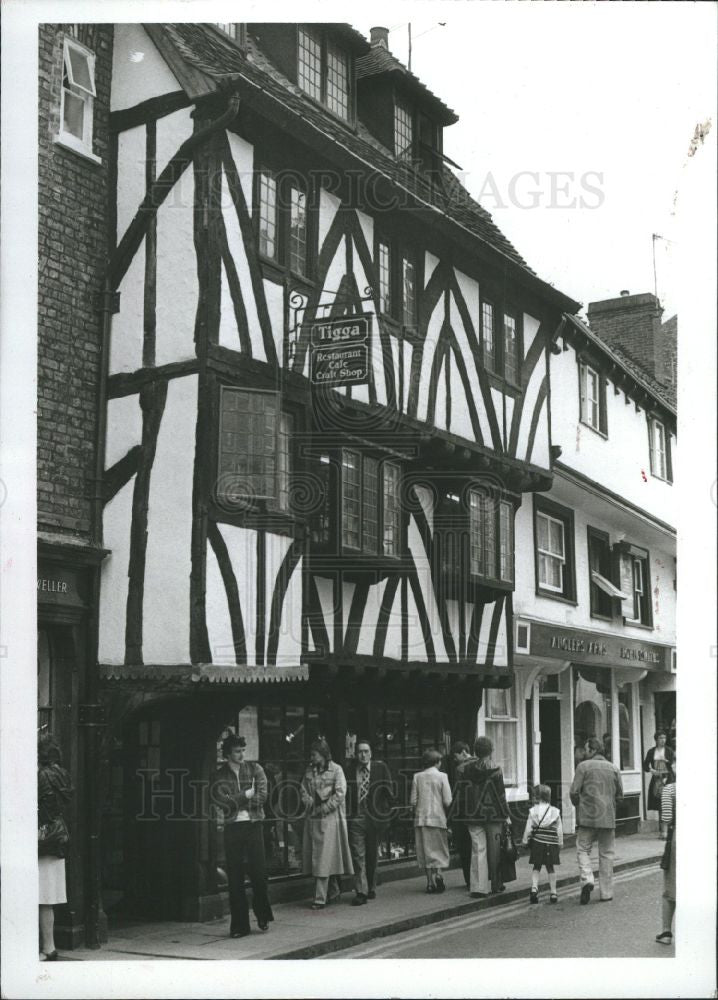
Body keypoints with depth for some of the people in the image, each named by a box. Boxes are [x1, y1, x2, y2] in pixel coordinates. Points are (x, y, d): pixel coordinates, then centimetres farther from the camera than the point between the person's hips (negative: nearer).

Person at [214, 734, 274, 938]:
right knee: (235, 878, 1)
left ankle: (263, 916, 21)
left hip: (253, 824, -1)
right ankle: (239, 925, 8)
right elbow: (223, 800, -9)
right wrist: (247, 794, -10)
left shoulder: (255, 769, 4)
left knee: (258, 873, -2)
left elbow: (262, 797, -7)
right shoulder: (221, 775, 5)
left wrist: (236, 800, -9)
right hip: (232, 827, 1)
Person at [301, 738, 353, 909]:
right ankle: (334, 890, 23)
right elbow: (304, 791, 12)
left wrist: (322, 809, -12)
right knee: (314, 856, 8)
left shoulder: (336, 770, -4)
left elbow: (340, 794, -11)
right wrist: (312, 803, -6)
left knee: (324, 858, -7)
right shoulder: (309, 771, 11)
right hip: (312, 818, 6)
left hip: (329, 818, -6)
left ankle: (320, 898, -5)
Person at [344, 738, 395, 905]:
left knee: (372, 855, 13)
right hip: (355, 818, -1)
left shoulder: (380, 767, 0)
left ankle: (371, 888, 27)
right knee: (358, 855, -6)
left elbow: (389, 791, 2)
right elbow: (344, 792, 3)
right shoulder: (350, 769, -1)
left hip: (375, 817, 1)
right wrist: (346, 813, -3)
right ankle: (361, 892, -5)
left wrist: (388, 810, -3)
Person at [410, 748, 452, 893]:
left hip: (421, 818, 3)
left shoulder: (417, 777, 2)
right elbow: (447, 801, -8)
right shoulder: (442, 776, -6)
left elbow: (413, 801, 1)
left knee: (426, 851, 8)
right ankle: (436, 875, -12)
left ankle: (430, 881, 8)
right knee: (438, 849, 6)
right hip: (437, 817, -3)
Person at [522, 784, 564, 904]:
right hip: (551, 843, 1)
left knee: (536, 867, 10)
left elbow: (528, 828, -4)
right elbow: (559, 829, 2)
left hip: (537, 842, -1)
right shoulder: (555, 812, -1)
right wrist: (560, 842, 11)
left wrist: (525, 840, 6)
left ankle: (534, 888, -9)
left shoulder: (533, 811, -4)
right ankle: (553, 892, 12)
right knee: (550, 868, 10)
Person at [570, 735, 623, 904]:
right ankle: (606, 893, 12)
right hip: (608, 818, 3)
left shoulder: (583, 766, -5)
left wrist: (579, 806, 12)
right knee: (606, 855, 10)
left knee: (583, 850, 8)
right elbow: (619, 795, 10)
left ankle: (587, 879, -15)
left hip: (587, 817, -3)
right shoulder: (613, 768, 7)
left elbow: (574, 792, -7)